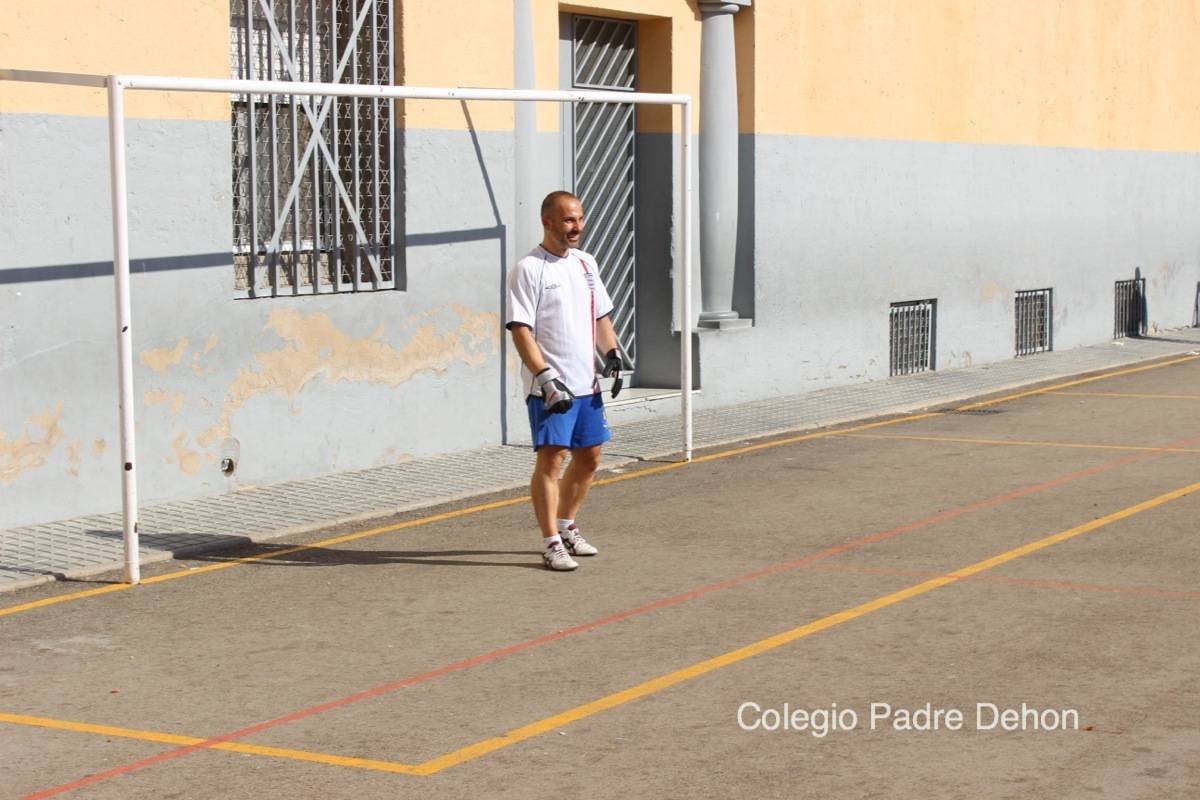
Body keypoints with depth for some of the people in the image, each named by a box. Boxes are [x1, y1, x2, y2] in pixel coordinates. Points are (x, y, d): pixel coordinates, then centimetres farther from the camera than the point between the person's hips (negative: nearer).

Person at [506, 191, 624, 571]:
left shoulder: (586, 264, 13)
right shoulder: (528, 269, -10)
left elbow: (601, 315, 23)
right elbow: (520, 329, -15)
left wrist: (612, 353, 8)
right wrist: (546, 377, -22)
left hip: (586, 383, 8)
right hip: (548, 388, -8)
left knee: (588, 457, 13)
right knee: (550, 458, -9)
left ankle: (566, 526, 29)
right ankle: (551, 543, -5)